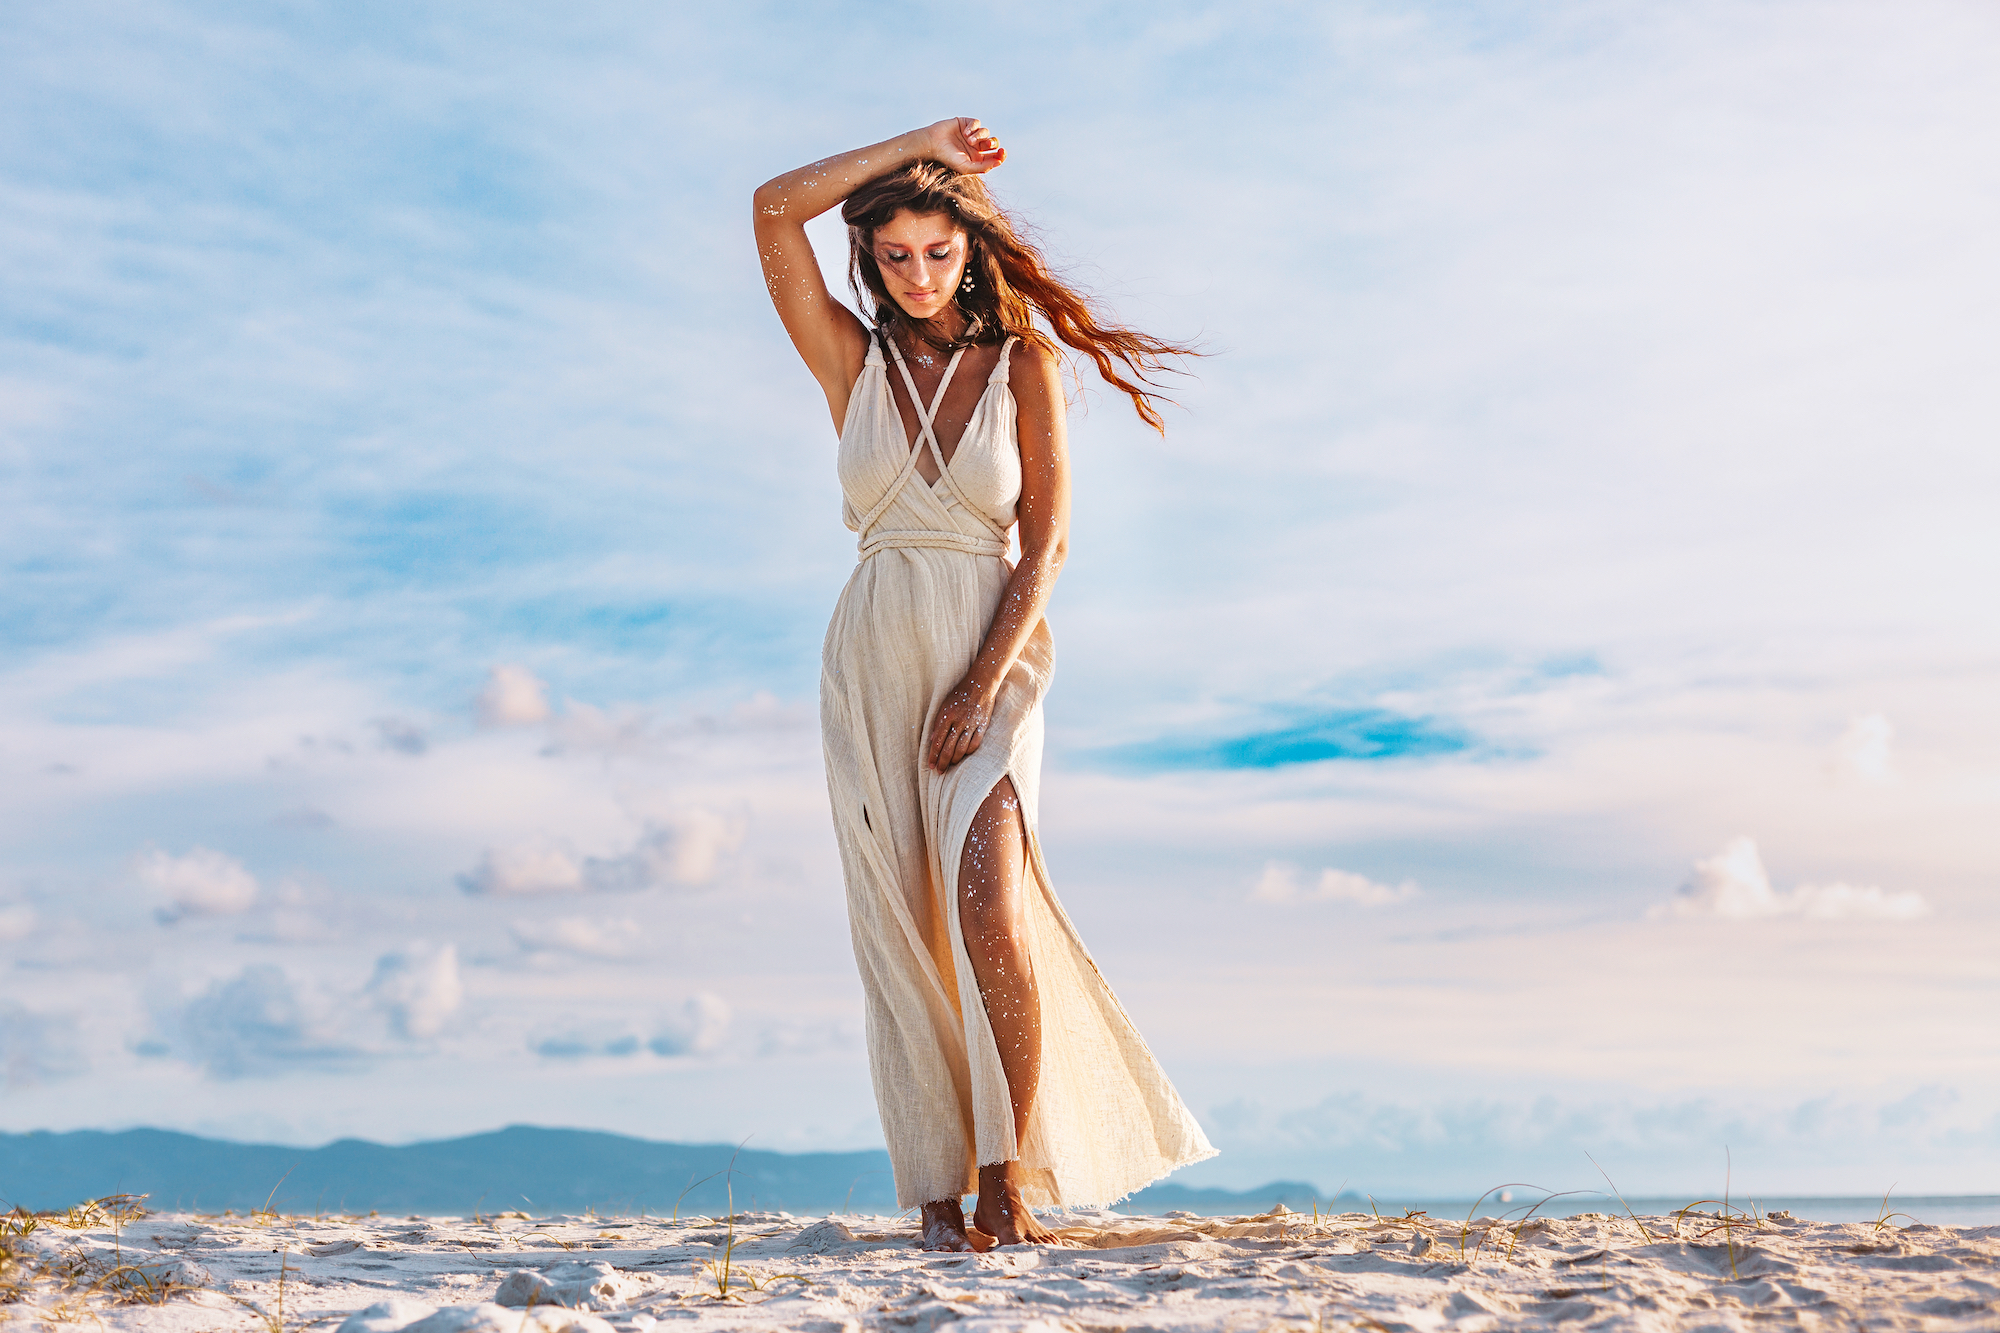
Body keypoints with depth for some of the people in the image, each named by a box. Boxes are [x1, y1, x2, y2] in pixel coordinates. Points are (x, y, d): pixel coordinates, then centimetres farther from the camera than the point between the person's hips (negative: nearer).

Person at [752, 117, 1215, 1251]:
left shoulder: (1024, 365, 3)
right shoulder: (852, 359, 7)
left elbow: (1047, 542, -3)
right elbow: (775, 209, -3)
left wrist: (985, 684, -13)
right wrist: (918, 143, 0)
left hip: (992, 658, -2)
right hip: (873, 658, 2)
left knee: (986, 901, -21)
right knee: (902, 929, -1)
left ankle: (1009, 1173, -11)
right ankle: (938, 1190, 4)